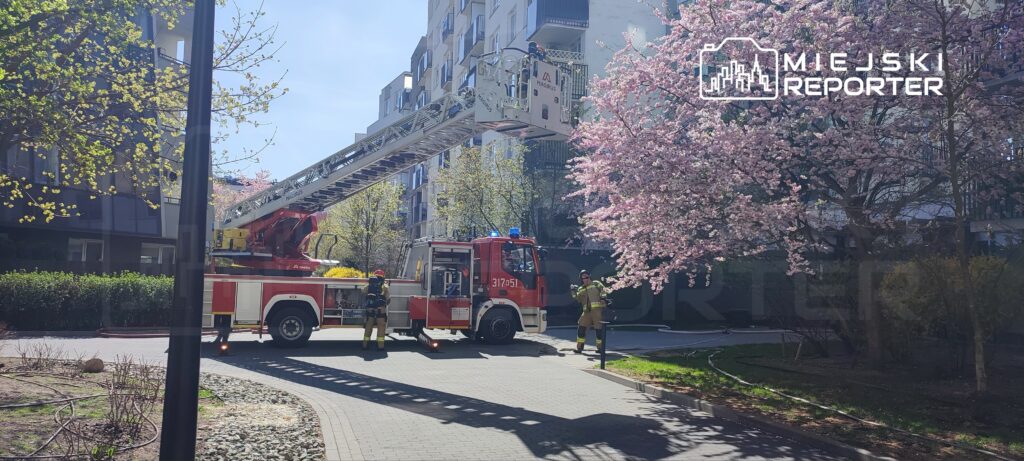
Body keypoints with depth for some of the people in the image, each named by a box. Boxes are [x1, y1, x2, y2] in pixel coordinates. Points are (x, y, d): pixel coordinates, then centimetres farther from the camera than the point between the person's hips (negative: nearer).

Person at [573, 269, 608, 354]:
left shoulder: (596, 284, 10)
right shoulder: (580, 289, 21)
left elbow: (604, 290, -1)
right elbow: (577, 300, 12)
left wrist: (603, 296, -19)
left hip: (597, 309, -4)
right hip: (587, 311, 4)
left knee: (599, 328, -4)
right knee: (581, 328, -1)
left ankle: (600, 347, 8)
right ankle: (579, 347, 6)